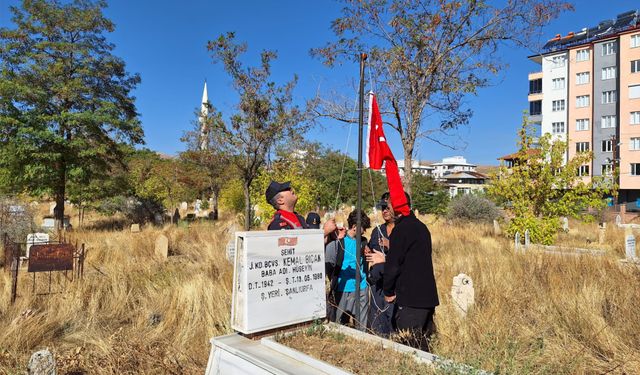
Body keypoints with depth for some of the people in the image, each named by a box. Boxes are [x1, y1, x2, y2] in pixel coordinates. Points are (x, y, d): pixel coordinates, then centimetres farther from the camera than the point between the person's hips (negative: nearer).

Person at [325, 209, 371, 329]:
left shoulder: (363, 241, 9)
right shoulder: (337, 241, -8)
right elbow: (328, 264, -6)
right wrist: (335, 282, -4)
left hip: (361, 289, 5)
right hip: (343, 290, -5)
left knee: (363, 325, 11)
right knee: (339, 324, 6)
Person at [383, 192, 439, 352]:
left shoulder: (401, 229, -14)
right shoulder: (422, 227, 13)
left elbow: (393, 264, -15)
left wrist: (388, 291, -3)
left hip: (410, 298, -9)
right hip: (428, 296, 9)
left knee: (410, 346, -3)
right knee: (422, 343, 17)